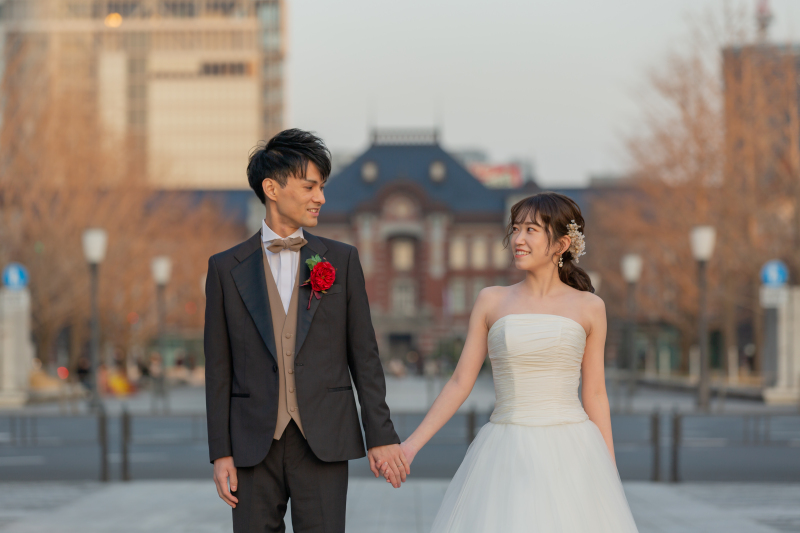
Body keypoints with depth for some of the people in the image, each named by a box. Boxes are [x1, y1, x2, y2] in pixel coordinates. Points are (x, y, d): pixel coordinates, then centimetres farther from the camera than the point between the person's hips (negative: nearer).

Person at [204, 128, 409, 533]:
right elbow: (218, 368, 6)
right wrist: (221, 453, 0)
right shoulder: (226, 268, 5)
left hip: (323, 441, 0)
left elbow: (364, 354, 6)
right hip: (254, 446, 0)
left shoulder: (341, 260, 6)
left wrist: (381, 436, 0)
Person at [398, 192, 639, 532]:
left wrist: (610, 473, 5)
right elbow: (460, 382, 6)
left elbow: (594, 395, 7)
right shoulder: (491, 302, 7)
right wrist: (411, 445, 0)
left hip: (569, 457, -1)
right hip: (506, 458, 1)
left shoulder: (588, 307, 5)